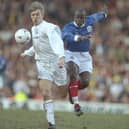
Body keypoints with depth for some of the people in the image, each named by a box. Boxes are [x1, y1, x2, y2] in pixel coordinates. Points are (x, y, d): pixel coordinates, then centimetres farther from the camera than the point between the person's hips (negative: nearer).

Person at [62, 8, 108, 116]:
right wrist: (81, 38, -64)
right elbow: (66, 36, -45)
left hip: (85, 56, 4)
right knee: (73, 75, -31)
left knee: (85, 82, -10)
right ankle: (76, 105, -28)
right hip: (71, 55, -4)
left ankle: (72, 90, 26)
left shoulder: (90, 21, -6)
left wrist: (104, 14, 44)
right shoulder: (68, 27, -21)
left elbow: (97, 16, 19)